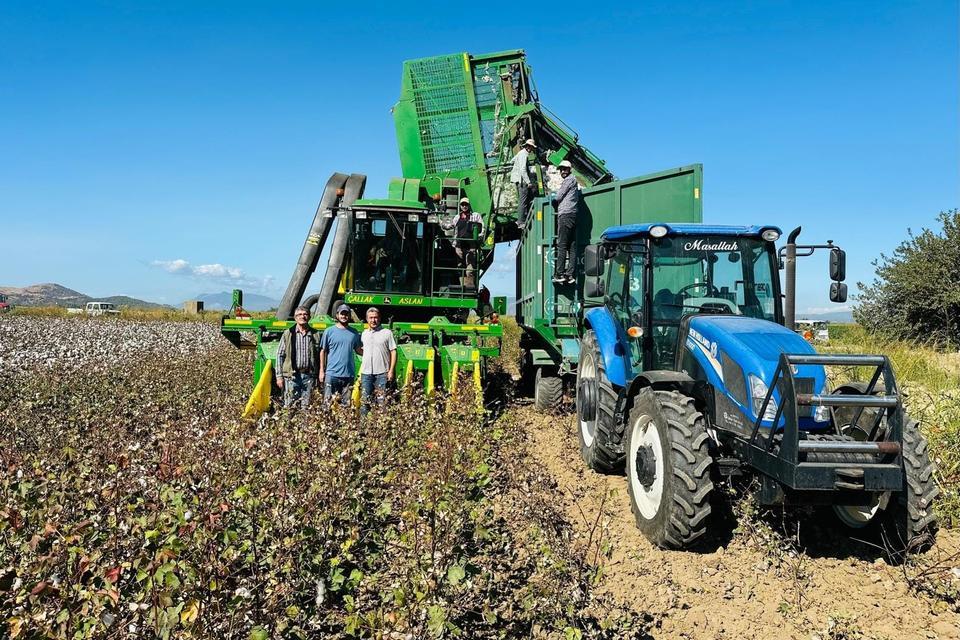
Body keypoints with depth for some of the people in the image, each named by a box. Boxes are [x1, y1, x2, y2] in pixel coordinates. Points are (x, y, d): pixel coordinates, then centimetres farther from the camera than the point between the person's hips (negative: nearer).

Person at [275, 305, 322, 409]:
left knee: (306, 406, 3)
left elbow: (320, 356, 10)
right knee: (289, 406, -2)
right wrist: (279, 376, -1)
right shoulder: (288, 334, 5)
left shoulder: (316, 335, 9)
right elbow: (280, 355, 6)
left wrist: (320, 375, 3)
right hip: (292, 376, -1)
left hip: (309, 376, 1)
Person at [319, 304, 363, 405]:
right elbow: (323, 351, 4)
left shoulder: (354, 332, 9)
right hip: (332, 374, -2)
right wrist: (322, 371, -1)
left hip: (349, 374, 2)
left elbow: (358, 350, 14)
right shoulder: (329, 331, 3)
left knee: (346, 404, 7)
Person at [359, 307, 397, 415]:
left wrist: (391, 370, -8)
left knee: (382, 402, -2)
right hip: (366, 373, 4)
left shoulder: (387, 333, 1)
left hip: (382, 373, -4)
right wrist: (360, 372, 11)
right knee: (364, 401, 6)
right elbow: (360, 350, 18)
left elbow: (393, 352, -1)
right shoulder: (364, 334, 13)